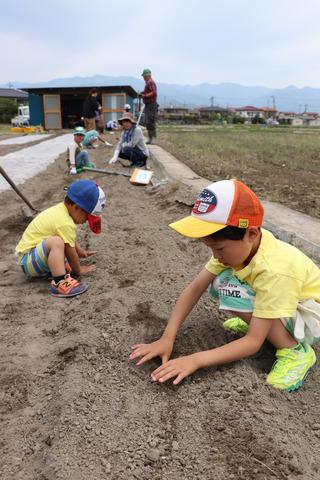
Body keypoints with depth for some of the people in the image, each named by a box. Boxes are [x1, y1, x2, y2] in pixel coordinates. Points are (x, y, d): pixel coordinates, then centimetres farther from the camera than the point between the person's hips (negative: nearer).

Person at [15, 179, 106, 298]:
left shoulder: (61, 209, 3)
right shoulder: (66, 224, -25)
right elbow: (70, 251, -17)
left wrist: (80, 251, 23)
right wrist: (79, 270, -3)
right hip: (28, 260, -10)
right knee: (56, 242, -36)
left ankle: (55, 265, 3)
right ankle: (59, 283, -39)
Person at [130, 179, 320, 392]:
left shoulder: (274, 271, -37)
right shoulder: (238, 244, -17)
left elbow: (253, 342, -33)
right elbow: (195, 288, -17)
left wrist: (195, 360, -36)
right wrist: (167, 339, -23)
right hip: (278, 299, 7)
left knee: (231, 288, -27)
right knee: (219, 284, -12)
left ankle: (295, 350, -12)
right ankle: (261, 321, 10)